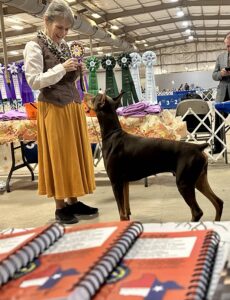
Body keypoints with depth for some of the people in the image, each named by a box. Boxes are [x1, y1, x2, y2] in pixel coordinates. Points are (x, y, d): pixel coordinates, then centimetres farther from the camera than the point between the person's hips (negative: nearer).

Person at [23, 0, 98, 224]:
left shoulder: (64, 46, 12)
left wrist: (76, 71, -1)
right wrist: (61, 68, -19)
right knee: (58, 157, -2)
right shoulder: (34, 47, -8)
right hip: (53, 110, -7)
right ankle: (60, 207, 8)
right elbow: (34, 81, -15)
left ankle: (73, 202, 19)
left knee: (75, 154, 9)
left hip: (73, 107, 7)